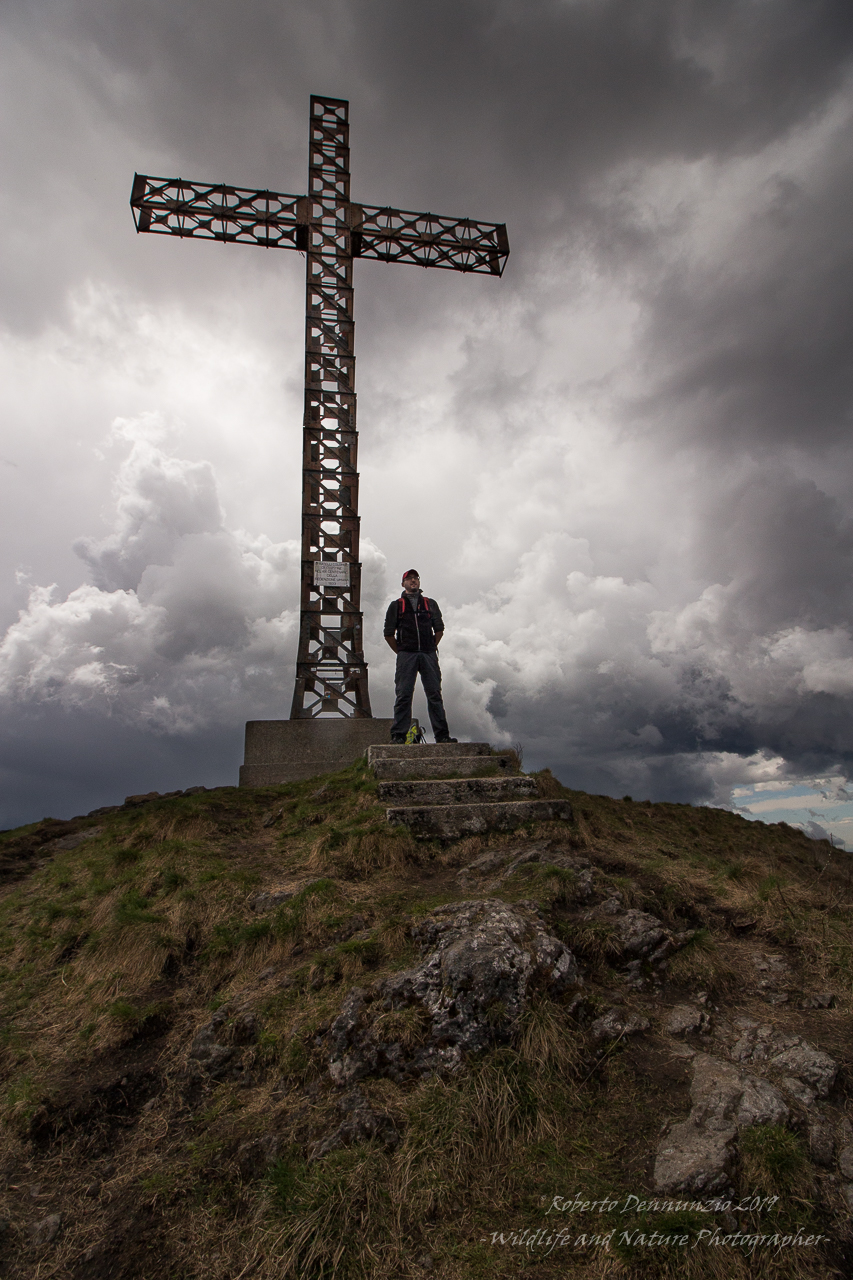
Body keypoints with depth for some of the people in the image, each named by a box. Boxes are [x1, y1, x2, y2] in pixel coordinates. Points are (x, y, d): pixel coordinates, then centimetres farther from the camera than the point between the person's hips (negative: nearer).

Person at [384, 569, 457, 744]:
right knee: (403, 695, -5)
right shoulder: (396, 605, 12)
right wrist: (401, 652, 4)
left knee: (434, 695, 0)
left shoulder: (430, 604, 18)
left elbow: (439, 630, 18)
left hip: (428, 655, 2)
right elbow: (389, 634, 9)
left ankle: (442, 735, 2)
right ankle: (398, 735, -1)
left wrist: (432, 648, 9)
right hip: (406, 656, -1)